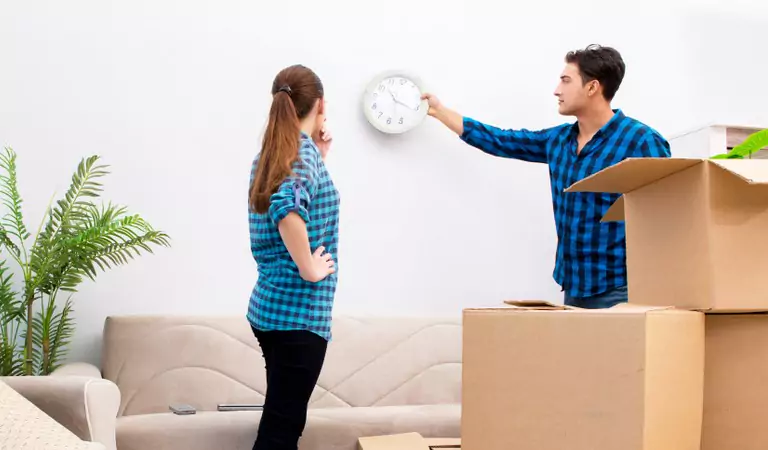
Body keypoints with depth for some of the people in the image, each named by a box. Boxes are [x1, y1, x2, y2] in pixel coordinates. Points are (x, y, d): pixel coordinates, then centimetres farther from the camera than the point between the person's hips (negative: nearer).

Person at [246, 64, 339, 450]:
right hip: (298, 311, -9)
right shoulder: (304, 150, -14)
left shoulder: (271, 154, 11)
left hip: (272, 306, 9)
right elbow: (288, 207, -33)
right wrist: (309, 269, -22)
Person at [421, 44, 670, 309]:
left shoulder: (642, 142, -11)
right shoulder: (558, 140, 10)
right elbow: (499, 141, 19)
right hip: (573, 288, 7)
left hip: (618, 292, -6)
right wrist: (439, 111, 23)